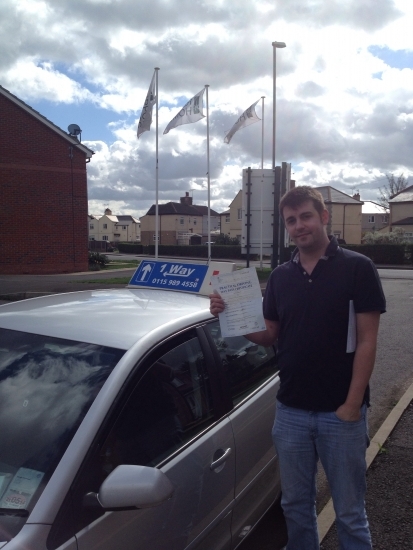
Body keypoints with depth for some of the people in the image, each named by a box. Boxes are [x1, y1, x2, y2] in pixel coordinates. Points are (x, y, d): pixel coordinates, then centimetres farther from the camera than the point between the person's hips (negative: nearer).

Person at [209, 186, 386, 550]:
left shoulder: (357, 268, -7)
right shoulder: (280, 276, 5)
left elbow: (367, 341, -9)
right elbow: (271, 336, 9)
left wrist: (353, 403, -14)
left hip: (341, 411, -4)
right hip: (290, 410, 4)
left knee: (350, 512, 12)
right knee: (296, 506, 19)